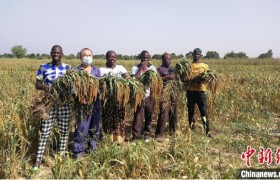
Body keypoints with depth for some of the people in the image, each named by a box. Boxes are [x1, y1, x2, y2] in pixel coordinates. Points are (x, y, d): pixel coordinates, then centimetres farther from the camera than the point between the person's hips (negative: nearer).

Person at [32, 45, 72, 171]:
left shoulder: (68, 68, 6)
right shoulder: (43, 67, 3)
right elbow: (37, 85, 3)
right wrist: (44, 86, -19)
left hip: (65, 104, 1)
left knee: (64, 131, 7)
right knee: (45, 132, -1)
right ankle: (38, 160, 7)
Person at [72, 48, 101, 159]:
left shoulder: (96, 70, 15)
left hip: (96, 102, 4)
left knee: (95, 126, 12)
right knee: (82, 127, -6)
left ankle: (92, 146, 27)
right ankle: (78, 151, 3)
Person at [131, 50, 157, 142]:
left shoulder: (152, 67, 7)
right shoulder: (136, 68, -1)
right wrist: (141, 68, -14)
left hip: (150, 95, 3)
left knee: (149, 116, 10)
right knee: (138, 116, -5)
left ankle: (147, 135, 23)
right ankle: (136, 136, 2)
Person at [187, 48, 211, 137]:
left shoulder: (205, 66, 9)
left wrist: (201, 79, -17)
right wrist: (190, 80, -13)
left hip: (200, 91, -1)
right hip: (190, 91, 2)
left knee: (204, 112, -5)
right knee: (190, 111, 7)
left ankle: (207, 131, 0)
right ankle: (191, 130, 19)